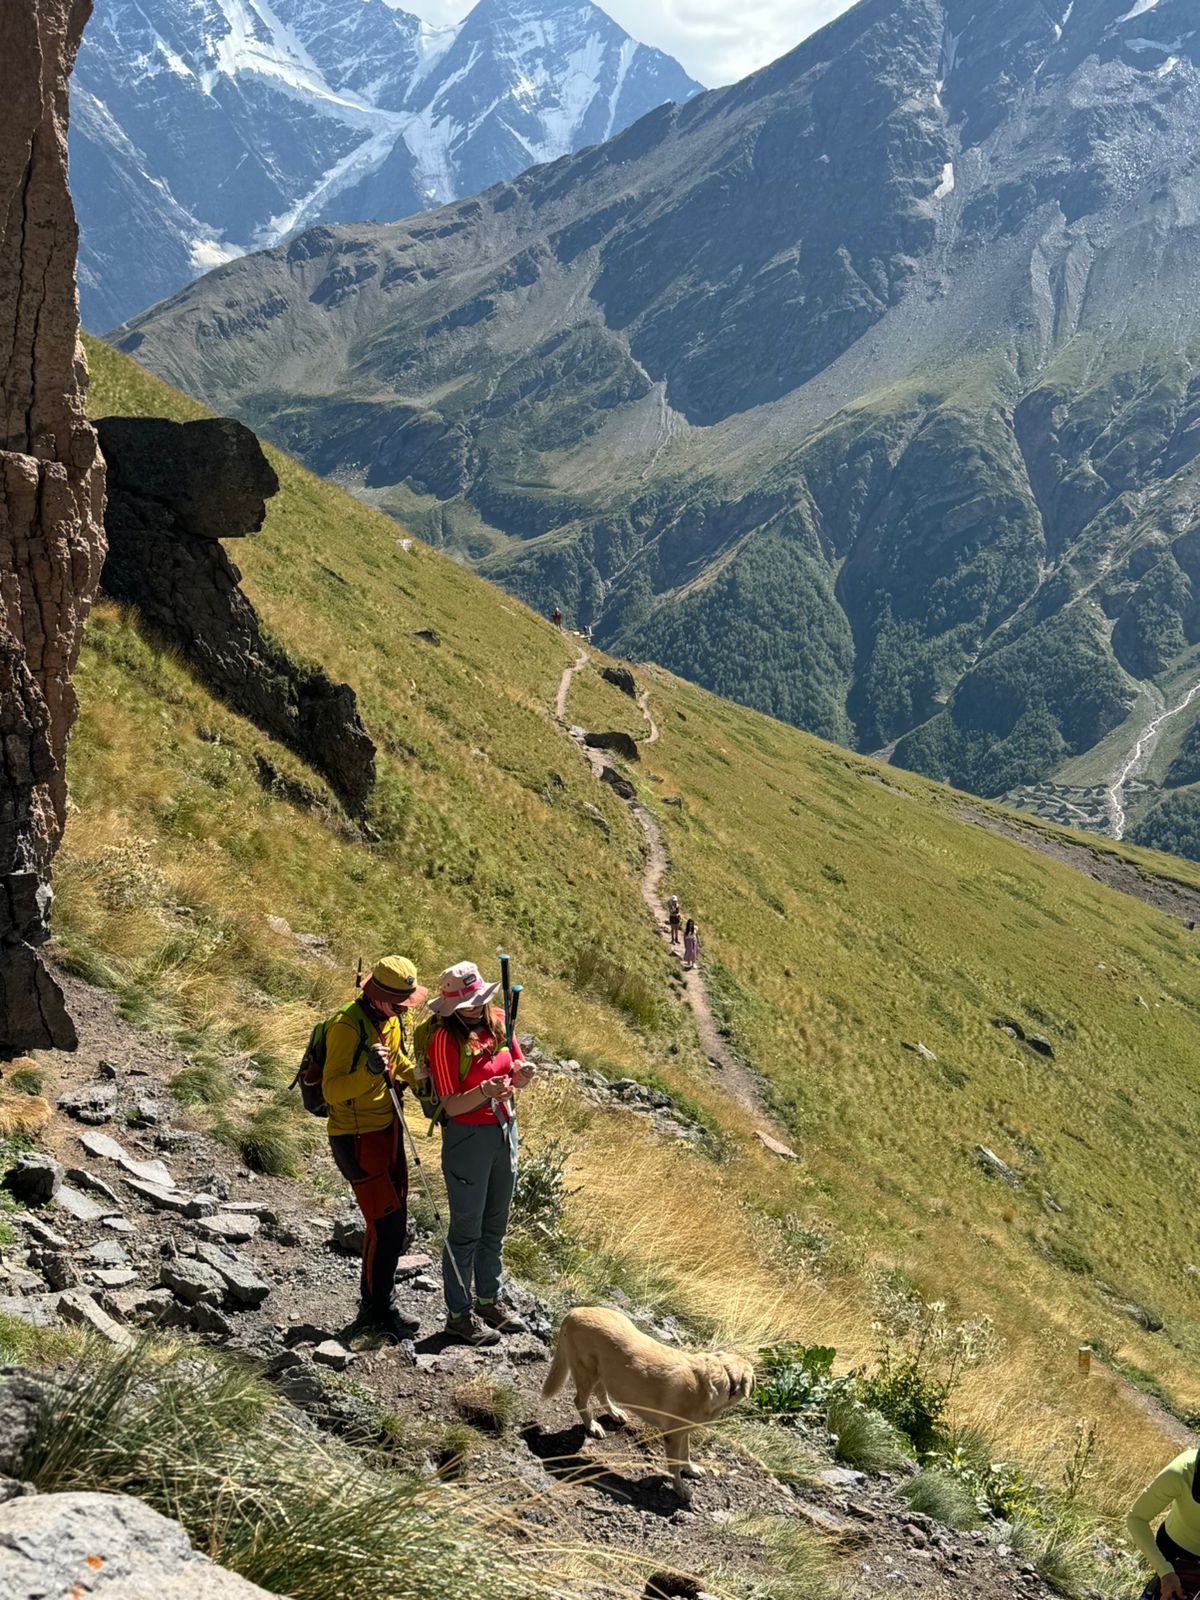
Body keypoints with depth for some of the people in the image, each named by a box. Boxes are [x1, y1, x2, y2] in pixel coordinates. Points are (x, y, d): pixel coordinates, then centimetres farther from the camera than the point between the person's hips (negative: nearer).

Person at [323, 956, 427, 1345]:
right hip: (357, 1137, -9)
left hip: (388, 1131, 9)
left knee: (391, 1224, 15)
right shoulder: (348, 1025, -21)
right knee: (386, 1225, -8)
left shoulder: (395, 1018, 5)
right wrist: (368, 1072, -39)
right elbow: (331, 1091, -24)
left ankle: (374, 1307, 28)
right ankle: (377, 1314, 5)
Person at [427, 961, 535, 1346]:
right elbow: (451, 1105, -18)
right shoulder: (445, 1037, -17)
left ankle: (489, 1300, 32)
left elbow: (517, 1075, 11)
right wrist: (484, 1092, -35)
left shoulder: (496, 1022, 2)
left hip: (505, 1130, 7)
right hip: (467, 1137, -7)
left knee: (495, 1225, 18)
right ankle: (459, 1314, 13)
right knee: (466, 1230, 2)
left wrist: (521, 1073, -13)